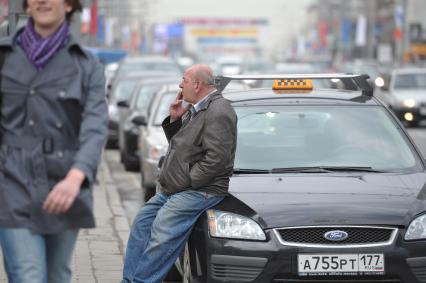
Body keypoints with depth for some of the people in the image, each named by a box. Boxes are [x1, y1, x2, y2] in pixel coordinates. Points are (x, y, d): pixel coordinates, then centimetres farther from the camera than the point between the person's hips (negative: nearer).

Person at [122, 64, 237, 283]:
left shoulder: (218, 112, -15)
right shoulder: (196, 110, 19)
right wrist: (174, 120, 8)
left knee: (161, 235, -20)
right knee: (142, 221, 7)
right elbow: (180, 145, 25)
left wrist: (188, 181, -20)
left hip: (200, 191, -11)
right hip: (171, 190, 11)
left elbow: (216, 158, -23)